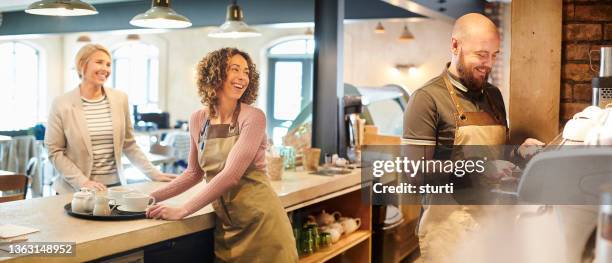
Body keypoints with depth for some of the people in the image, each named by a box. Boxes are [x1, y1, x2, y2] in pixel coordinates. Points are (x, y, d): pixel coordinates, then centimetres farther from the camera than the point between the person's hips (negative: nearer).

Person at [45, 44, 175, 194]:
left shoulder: (120, 99, 2)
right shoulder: (61, 104, -6)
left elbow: (129, 144, 8)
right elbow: (55, 152, -5)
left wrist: (153, 173, 1)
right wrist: (82, 181, -16)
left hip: (114, 185, 3)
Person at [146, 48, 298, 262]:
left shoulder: (253, 117, -12)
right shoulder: (198, 120, 3)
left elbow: (231, 175, -21)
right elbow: (193, 173, 15)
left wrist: (182, 211, -22)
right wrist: (152, 197, 7)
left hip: (260, 220, -4)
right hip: (225, 223, 4)